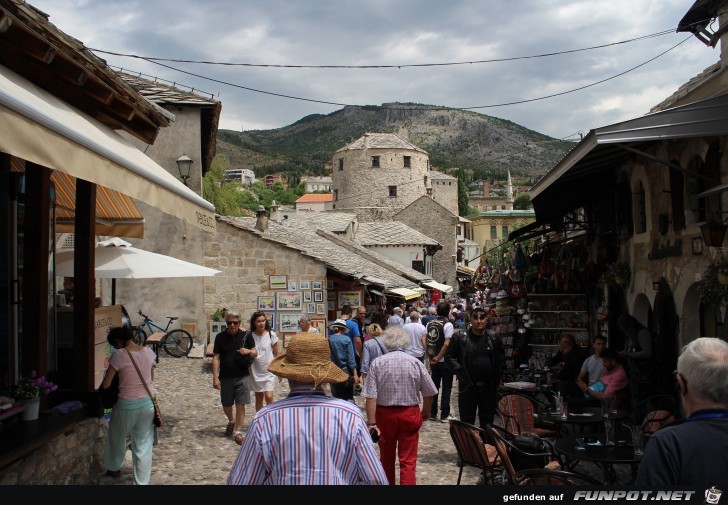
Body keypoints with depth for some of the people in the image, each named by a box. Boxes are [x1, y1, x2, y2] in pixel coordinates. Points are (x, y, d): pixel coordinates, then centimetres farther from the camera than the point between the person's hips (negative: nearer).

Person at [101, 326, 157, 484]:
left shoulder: (119, 355, -16)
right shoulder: (148, 351, 0)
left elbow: (105, 385, -12)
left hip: (127, 405, -4)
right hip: (147, 403, 4)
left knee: (117, 437, 24)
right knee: (144, 444, 12)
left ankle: (114, 468, 46)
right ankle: (142, 481, 15)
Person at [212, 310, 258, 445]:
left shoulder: (246, 335, -2)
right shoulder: (220, 337, -2)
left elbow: (255, 353, 7)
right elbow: (216, 358, -2)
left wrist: (248, 351, -16)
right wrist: (215, 377, -8)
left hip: (242, 377, -1)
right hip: (225, 377, 1)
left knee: (240, 405, -3)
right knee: (226, 405, 13)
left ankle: (237, 432, 6)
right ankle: (231, 421, 43)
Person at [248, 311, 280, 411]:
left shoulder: (271, 335, -7)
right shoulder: (250, 336, -7)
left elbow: (276, 353, 2)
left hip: (269, 371, -1)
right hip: (256, 372, 1)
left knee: (269, 397, -12)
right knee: (259, 398, 11)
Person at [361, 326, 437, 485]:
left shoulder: (377, 363, -9)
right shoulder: (415, 363, -6)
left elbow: (370, 396, -15)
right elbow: (429, 393, 2)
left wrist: (371, 423, -13)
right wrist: (426, 412, 19)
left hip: (385, 414, 1)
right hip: (410, 415, 0)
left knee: (387, 458, 19)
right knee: (408, 460, 3)